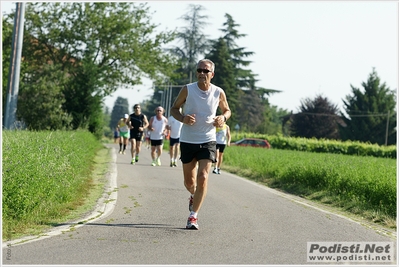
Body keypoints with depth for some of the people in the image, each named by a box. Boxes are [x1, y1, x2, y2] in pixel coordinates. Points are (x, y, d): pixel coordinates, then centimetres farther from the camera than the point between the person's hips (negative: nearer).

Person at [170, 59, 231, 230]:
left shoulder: (219, 92, -4)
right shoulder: (187, 89, -7)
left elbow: (227, 110, 13)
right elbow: (174, 108, 4)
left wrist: (223, 118, -10)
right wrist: (182, 118, -18)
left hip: (208, 141, -1)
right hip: (187, 141, 1)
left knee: (203, 177, -16)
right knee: (189, 181, 10)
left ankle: (193, 216, -7)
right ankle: (194, 196, 47)